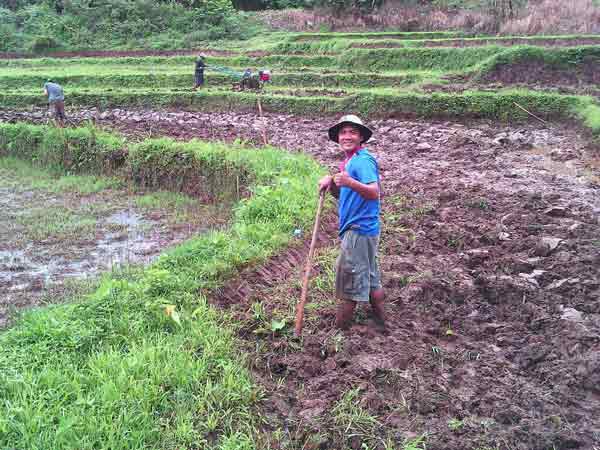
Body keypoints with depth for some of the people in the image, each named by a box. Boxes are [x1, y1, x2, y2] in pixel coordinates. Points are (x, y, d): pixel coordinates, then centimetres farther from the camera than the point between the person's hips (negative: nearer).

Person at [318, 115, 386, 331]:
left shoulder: (363, 160, -15)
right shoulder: (349, 161, 15)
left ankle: (339, 329, 7)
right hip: (361, 229, 10)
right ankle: (381, 323, 30)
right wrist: (331, 184, 0)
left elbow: (374, 192, -27)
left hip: (359, 230, -10)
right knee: (370, 277, 18)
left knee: (349, 276, -3)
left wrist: (350, 182, -43)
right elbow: (343, 196, 19)